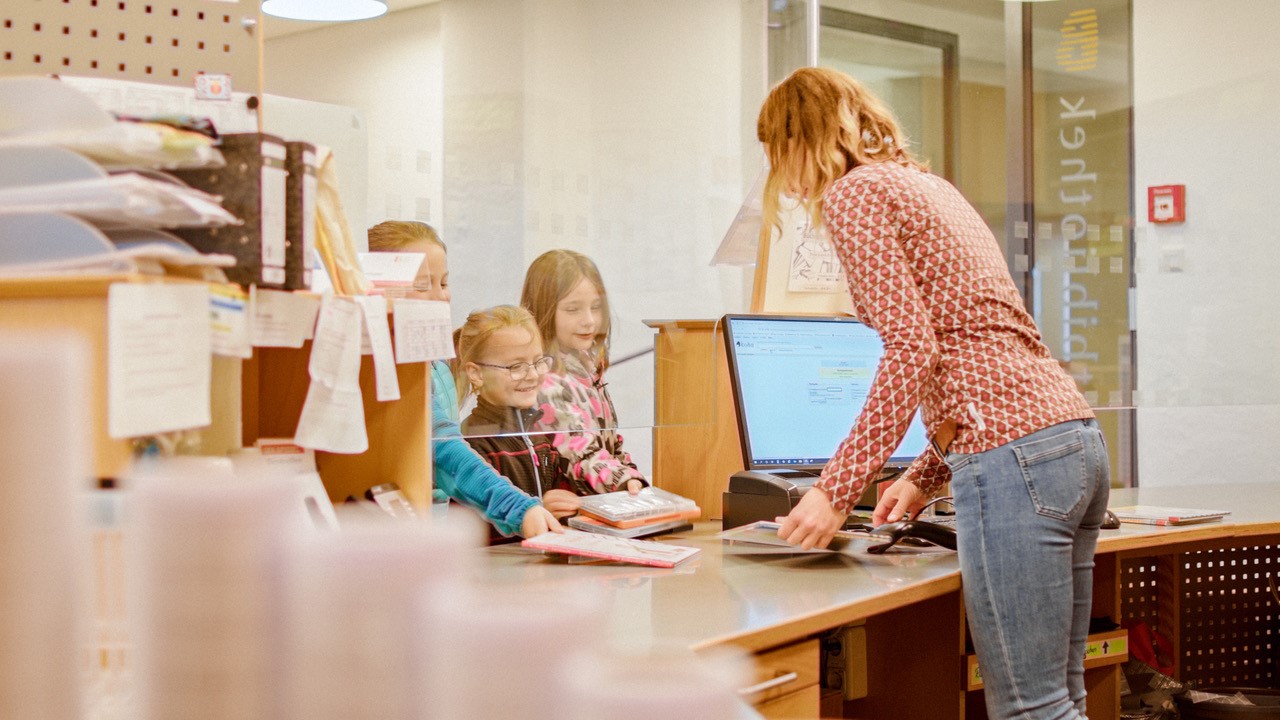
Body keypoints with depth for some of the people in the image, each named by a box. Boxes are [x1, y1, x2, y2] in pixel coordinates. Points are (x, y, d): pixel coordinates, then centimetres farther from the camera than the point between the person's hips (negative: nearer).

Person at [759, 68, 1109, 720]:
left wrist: (836, 489, -10)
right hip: (1077, 440, 10)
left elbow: (912, 351, -13)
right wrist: (927, 475, 26)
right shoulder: (924, 184, 26)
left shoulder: (852, 193, -1)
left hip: (1013, 453, -10)